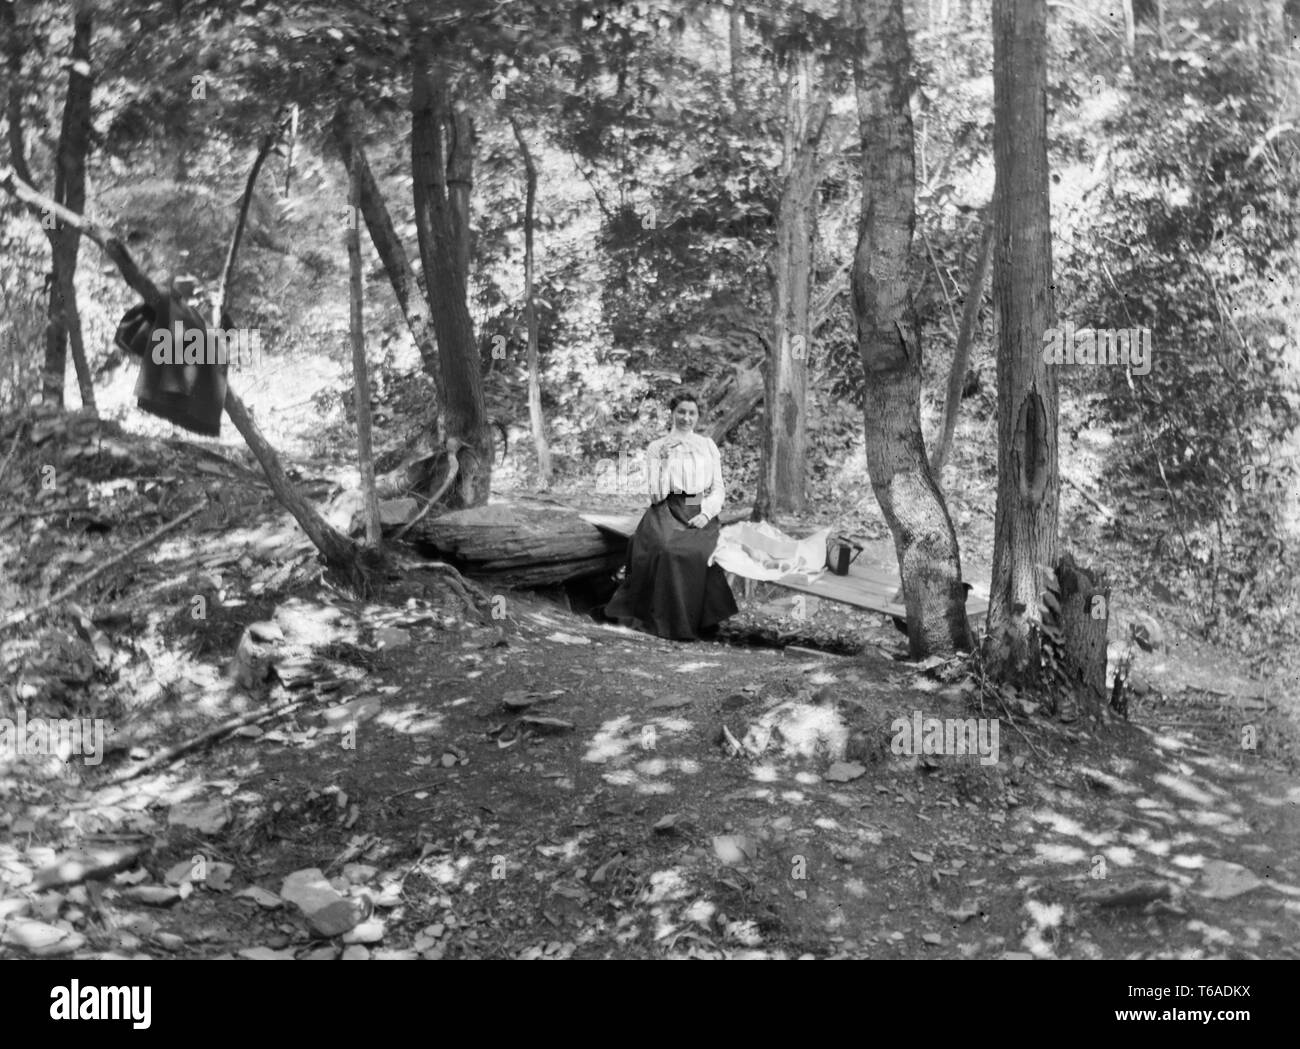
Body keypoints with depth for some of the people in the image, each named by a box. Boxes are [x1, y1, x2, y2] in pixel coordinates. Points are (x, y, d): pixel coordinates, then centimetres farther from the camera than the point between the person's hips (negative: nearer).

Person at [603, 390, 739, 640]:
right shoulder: (657, 447, 9)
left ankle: (703, 619, -20)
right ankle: (671, 621, -26)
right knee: (667, 550, -34)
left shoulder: (707, 446, 15)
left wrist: (706, 513, -6)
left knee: (703, 552, -32)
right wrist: (664, 461, -12)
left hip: (701, 514, 1)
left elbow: (718, 488, 11)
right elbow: (656, 493, 0)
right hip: (668, 512, -1)